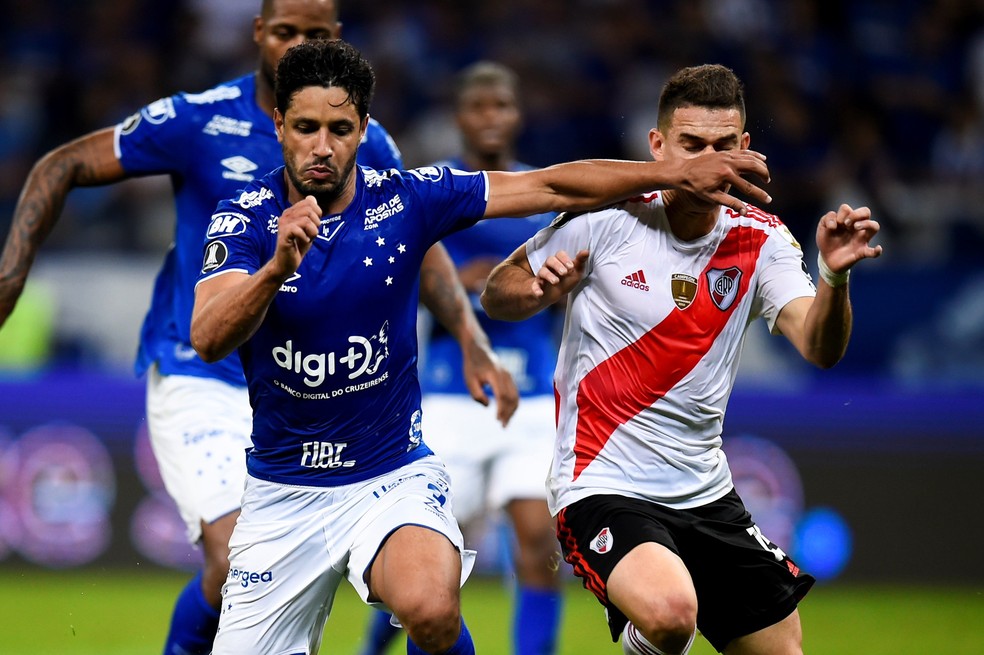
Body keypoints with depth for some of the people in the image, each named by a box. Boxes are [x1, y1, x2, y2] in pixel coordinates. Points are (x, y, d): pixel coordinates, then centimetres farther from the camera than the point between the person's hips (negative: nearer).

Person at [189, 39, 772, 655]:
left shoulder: (404, 199, -6)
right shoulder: (247, 216, -9)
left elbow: (552, 188, -3)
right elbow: (209, 339, -23)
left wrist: (680, 172, -10)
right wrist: (279, 265, -40)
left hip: (393, 476, -1)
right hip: (282, 490, 1)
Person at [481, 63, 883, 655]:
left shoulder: (762, 243, 0)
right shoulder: (606, 222, -8)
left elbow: (819, 348, -14)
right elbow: (497, 295, 2)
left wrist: (835, 276, -34)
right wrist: (540, 290, -21)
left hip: (707, 494, 5)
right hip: (602, 488, -5)